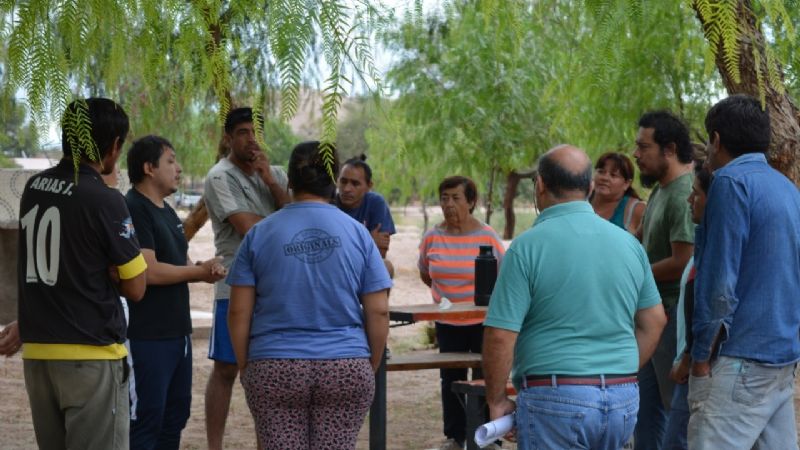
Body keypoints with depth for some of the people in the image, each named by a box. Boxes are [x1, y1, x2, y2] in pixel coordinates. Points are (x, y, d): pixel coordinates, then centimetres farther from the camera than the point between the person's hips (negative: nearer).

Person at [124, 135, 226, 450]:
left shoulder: (166, 210, 16)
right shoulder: (133, 209, -15)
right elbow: (149, 271, -23)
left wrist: (204, 269, 1)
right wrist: (198, 273, -11)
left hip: (178, 332, 10)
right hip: (147, 338, -10)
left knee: (176, 414, 16)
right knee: (145, 420, -6)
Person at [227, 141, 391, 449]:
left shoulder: (259, 234, 3)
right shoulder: (357, 233, 3)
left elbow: (239, 313, 1)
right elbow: (379, 312, 1)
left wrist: (245, 366, 11)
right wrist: (372, 367, 12)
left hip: (274, 372, 0)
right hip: (347, 370, 0)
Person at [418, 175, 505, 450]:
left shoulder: (488, 237, -11)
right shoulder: (432, 238, -2)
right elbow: (425, 275, 15)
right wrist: (446, 293, 7)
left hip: (482, 321, -3)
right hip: (447, 323, 3)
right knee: (450, 379, 11)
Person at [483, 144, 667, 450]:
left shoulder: (528, 246, -10)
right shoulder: (628, 242, 7)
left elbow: (500, 336, -13)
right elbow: (654, 321, 14)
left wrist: (497, 401, -1)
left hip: (555, 400, -5)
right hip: (624, 399, 6)